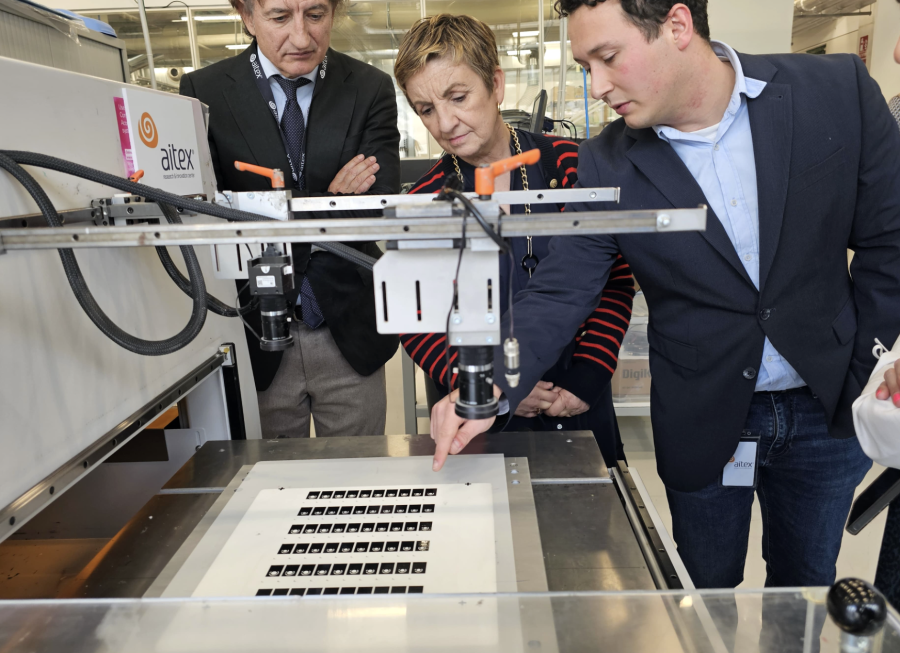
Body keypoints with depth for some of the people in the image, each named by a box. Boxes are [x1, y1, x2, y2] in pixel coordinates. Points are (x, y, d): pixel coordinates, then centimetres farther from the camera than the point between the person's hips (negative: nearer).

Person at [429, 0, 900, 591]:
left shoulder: (838, 91, -10)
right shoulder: (607, 166, -12)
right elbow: (560, 294, -13)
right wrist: (492, 389, -27)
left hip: (828, 409, 1)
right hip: (705, 424, -1)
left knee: (807, 586, 21)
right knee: (709, 591, 17)